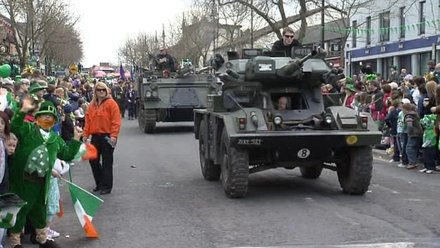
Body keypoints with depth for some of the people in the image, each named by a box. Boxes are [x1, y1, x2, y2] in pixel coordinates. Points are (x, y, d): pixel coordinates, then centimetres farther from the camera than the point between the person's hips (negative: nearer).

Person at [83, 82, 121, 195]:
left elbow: (116, 121, -12)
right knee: (93, 160, 9)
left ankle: (106, 186, 8)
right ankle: (99, 183, 25)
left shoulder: (111, 103, -6)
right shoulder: (92, 105, 12)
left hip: (107, 137, -6)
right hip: (95, 137, 6)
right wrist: (86, 134, 7)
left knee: (107, 162, 1)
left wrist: (114, 135, -19)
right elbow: (88, 120, 14)